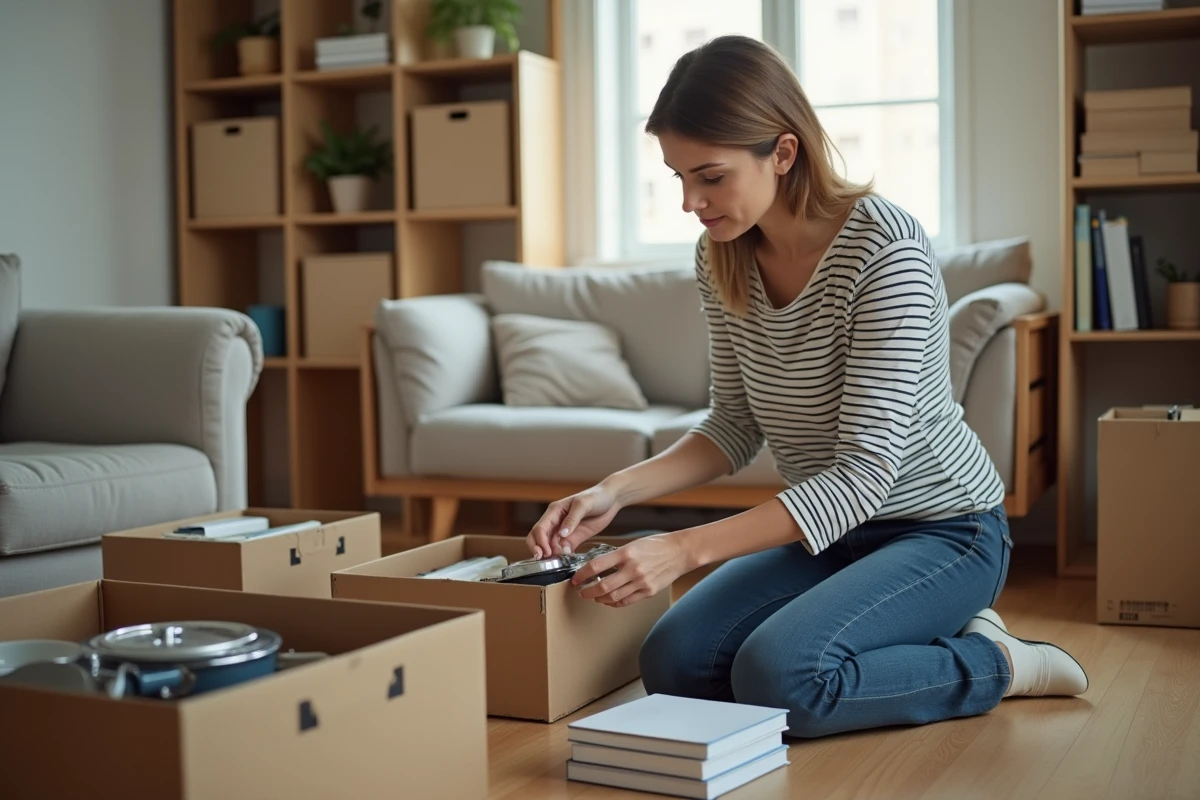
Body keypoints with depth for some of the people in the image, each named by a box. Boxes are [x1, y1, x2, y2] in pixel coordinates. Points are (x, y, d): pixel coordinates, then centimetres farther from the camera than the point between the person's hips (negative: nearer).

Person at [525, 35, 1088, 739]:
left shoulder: (885, 248, -25)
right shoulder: (723, 259, -3)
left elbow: (866, 470, -29)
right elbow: (737, 428, 5)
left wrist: (686, 548, -36)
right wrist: (616, 491, -12)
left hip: (941, 528, -7)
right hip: (827, 527, 8)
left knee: (776, 675, -28)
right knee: (672, 664, -10)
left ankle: (993, 663, -1)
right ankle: (931, 641, 7)